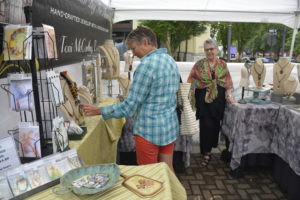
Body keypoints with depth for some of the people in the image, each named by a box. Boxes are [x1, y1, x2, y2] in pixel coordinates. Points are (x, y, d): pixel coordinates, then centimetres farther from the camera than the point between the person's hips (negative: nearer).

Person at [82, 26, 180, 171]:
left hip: (149, 130, -8)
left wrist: (99, 111, -9)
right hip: (170, 127, 8)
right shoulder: (171, 61, 7)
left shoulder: (146, 65, -20)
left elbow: (129, 107, -19)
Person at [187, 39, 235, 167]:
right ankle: (206, 152, 9)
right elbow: (191, 82, -4)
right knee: (206, 125, -5)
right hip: (203, 98, -3)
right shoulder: (199, 64, 0)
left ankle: (209, 148, 32)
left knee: (215, 123, 12)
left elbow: (227, 82, 9)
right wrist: (189, 96, -14)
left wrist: (229, 95, -2)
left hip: (218, 99, 3)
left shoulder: (222, 64, 8)